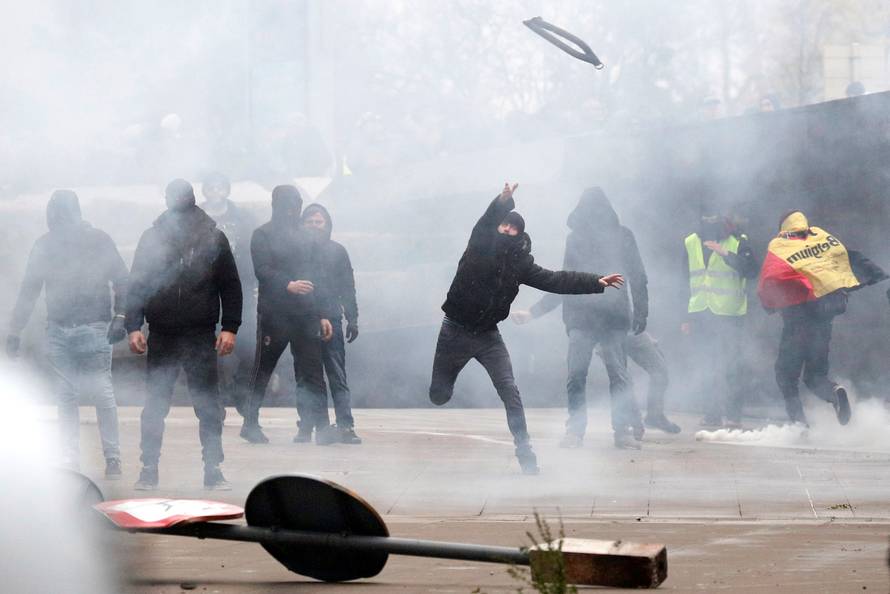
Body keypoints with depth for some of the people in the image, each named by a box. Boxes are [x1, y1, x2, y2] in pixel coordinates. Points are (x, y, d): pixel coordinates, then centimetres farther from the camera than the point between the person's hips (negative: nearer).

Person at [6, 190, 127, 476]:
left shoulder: (98, 240, 0)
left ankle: (112, 457, 5)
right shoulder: (44, 245, 8)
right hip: (57, 331, 3)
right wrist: (15, 330, 9)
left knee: (102, 394, -5)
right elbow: (29, 289, 12)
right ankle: (70, 461, 6)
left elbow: (121, 281, 1)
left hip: (93, 327, -3)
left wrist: (120, 316, -11)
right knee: (65, 398, 2)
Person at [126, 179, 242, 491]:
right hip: (161, 337, 1)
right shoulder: (152, 238, 3)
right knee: (155, 406, 5)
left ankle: (213, 470, 9)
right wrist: (133, 327, -3)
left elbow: (231, 286, 4)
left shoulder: (213, 238, 2)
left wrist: (229, 327, -5)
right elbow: (136, 286, 6)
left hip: (201, 337, -1)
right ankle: (149, 469, 13)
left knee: (209, 407, 2)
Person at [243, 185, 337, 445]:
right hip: (274, 313, -4)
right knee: (262, 371, 4)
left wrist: (322, 315, 14)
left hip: (305, 314, 4)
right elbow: (262, 270, -12)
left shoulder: (304, 237, 18)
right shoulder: (263, 235, 1)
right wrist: (289, 285, -29)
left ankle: (319, 427, -10)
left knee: (312, 372, -5)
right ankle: (251, 424, 15)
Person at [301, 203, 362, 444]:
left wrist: (352, 319, 3)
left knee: (337, 376, -4)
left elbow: (347, 288, 9)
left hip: (331, 319, 0)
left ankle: (346, 425, -9)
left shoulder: (337, 251, 8)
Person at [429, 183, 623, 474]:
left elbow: (554, 280, 0)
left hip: (488, 335, 2)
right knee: (439, 396, 7)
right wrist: (502, 203, -52)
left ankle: (525, 452, -2)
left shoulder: (520, 262, 1)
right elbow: (486, 224, -30)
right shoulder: (480, 246, -10)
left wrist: (596, 282, -7)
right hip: (456, 330, -2)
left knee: (510, 393, -9)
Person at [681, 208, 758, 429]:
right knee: (707, 367, 7)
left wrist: (725, 253, -26)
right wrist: (686, 317, 16)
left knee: (727, 366, -8)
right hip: (700, 315, 5)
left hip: (728, 314, -5)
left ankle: (733, 416, -3)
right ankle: (712, 413, 12)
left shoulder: (737, 242, -3)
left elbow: (751, 270, -17)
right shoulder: (690, 244, 12)